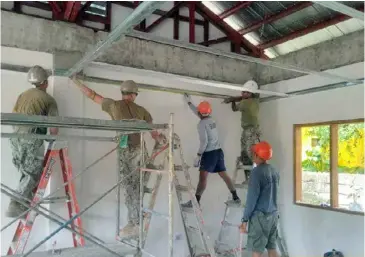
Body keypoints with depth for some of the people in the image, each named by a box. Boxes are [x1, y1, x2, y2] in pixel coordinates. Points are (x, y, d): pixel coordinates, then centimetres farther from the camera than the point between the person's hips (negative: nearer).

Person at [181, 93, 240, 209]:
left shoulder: (201, 124, -11)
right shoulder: (211, 120, 13)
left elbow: (204, 141, -19)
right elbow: (199, 113, 31)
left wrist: (198, 156, -16)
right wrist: (189, 103, 41)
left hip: (209, 153, -8)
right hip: (218, 151, 8)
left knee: (203, 176, -8)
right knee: (224, 174, 13)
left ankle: (195, 201, -8)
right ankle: (235, 197, 18)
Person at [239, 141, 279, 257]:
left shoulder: (257, 172, -16)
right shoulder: (274, 171, 9)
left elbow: (252, 198, -17)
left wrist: (245, 219, -14)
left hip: (260, 216, -8)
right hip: (273, 214, 8)